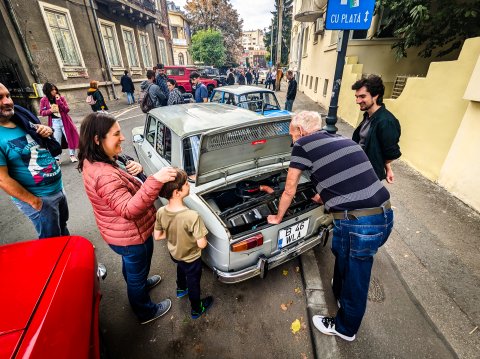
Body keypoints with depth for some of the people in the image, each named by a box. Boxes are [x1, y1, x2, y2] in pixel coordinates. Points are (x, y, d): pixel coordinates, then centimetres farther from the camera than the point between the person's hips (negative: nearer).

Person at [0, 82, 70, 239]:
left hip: (58, 187, 7)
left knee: (62, 224, 28)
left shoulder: (22, 117, -2)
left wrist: (48, 131, -7)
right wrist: (34, 201, -16)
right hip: (40, 198, -7)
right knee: (52, 239, 12)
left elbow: (43, 143, 16)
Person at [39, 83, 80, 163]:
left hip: (64, 121, 1)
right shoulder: (43, 100, -1)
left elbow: (67, 110, -8)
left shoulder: (61, 98, -1)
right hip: (54, 122, 0)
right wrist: (50, 110, -15)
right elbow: (42, 112, 2)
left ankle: (72, 155, 18)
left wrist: (59, 101, -17)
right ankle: (56, 158, 8)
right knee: (56, 141, 1)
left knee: (69, 137, 6)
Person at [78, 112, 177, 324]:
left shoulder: (92, 162, -5)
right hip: (131, 237, -9)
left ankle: (139, 283, 64)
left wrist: (132, 170, -14)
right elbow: (129, 209, -40)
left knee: (130, 266, 35)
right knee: (137, 274, 17)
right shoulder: (104, 176, -36)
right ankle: (146, 313, 43)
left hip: (120, 234, 9)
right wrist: (155, 181, -50)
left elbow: (120, 184, 7)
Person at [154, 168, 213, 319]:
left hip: (174, 253, 5)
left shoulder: (161, 212, -22)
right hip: (191, 258, -5)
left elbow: (157, 236, -8)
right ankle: (196, 309, 50)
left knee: (181, 269, 37)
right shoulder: (192, 216, -40)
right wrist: (202, 235, -11)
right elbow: (202, 244, -32)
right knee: (193, 282, 23)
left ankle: (181, 289, 67)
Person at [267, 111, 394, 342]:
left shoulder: (303, 144, -5)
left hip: (357, 224, -8)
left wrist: (277, 218, 18)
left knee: (354, 281, 15)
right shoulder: (341, 140, 16)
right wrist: (324, 197, 45)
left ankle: (345, 329, 43)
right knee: (341, 252, 31)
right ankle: (340, 292, 58)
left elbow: (289, 191, 2)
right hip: (384, 216, 8)